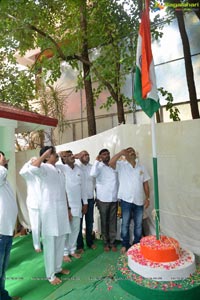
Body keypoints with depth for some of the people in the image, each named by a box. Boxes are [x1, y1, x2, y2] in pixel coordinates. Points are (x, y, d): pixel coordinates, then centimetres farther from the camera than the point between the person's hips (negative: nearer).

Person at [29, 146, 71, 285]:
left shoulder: (60, 170, 10)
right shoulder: (44, 168, -13)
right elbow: (33, 168, -39)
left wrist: (68, 208, 16)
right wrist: (44, 154, -28)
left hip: (61, 209, 8)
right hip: (50, 210, -7)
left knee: (61, 241, 19)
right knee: (50, 243, 6)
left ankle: (58, 267, 38)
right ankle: (51, 274, 23)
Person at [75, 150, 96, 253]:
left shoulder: (92, 167, 6)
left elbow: (95, 181, 10)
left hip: (90, 198, 4)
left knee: (90, 221, 15)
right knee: (79, 222, 8)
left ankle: (90, 242, 33)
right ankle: (79, 245, 22)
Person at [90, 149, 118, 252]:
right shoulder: (99, 166, -4)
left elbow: (117, 181, 13)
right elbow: (93, 174, -26)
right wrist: (96, 161, -24)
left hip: (114, 199, 3)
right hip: (103, 199, -3)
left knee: (113, 221, 10)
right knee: (104, 221, 9)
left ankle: (112, 242, 23)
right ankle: (106, 243, 22)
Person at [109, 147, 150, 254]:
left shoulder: (141, 167, 8)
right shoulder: (121, 165, -3)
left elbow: (145, 184, 9)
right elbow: (111, 163, -24)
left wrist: (147, 198, 3)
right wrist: (121, 152, -24)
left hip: (139, 200, 3)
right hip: (126, 200, -3)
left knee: (138, 224, 14)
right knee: (125, 224, 10)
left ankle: (137, 244, 32)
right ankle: (125, 244, 27)